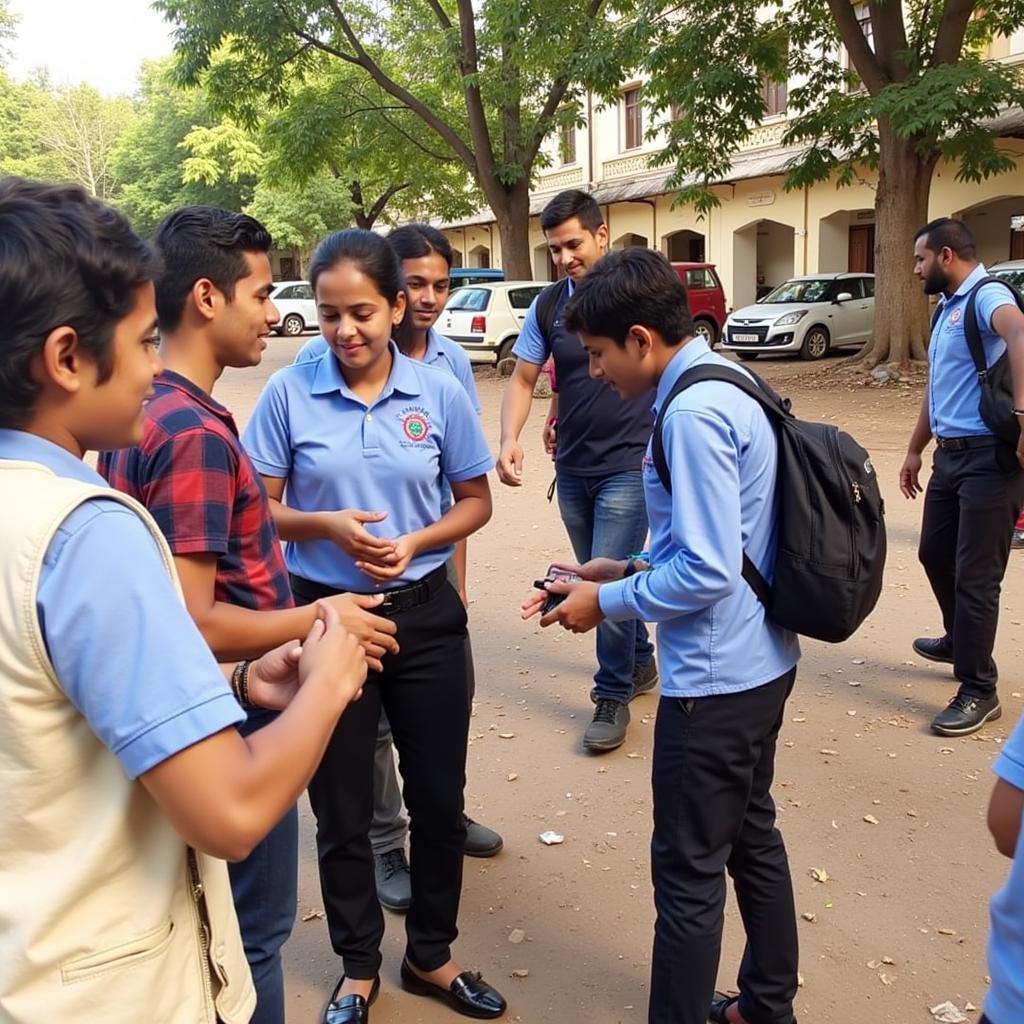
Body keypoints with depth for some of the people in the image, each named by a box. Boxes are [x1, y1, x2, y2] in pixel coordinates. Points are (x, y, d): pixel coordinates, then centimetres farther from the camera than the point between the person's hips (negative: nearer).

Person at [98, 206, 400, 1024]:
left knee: (219, 922, 26)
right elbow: (192, 624, -28)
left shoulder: (142, 411, 4)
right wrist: (318, 620, -16)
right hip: (231, 718, -9)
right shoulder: (197, 433, -25)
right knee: (250, 933, 11)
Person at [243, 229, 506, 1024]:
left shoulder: (440, 393, -5)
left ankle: (431, 955, 39)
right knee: (341, 809, 13)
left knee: (439, 796, 14)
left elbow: (476, 502, 3)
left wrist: (415, 542, -15)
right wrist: (326, 525, -22)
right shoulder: (289, 393, -9)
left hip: (425, 614, 2)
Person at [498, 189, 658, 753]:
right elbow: (522, 378, 4)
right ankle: (641, 662, 39)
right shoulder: (546, 306, 2)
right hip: (572, 469, 5)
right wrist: (510, 439, -14)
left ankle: (613, 697, 11)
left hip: (629, 466, -5)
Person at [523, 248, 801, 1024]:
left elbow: (708, 573, -25)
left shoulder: (693, 413, -23)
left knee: (689, 872, 6)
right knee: (752, 837, 24)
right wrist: (628, 568, 9)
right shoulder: (724, 384, 7)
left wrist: (607, 602, -13)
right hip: (759, 663, 10)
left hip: (714, 680, -10)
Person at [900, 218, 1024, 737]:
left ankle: (979, 691, 8)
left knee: (975, 575, -4)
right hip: (950, 455, 10)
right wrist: (915, 450, 26)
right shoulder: (946, 309, 18)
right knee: (935, 553, 20)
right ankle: (961, 641, 44)